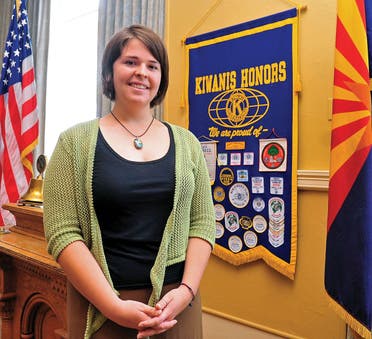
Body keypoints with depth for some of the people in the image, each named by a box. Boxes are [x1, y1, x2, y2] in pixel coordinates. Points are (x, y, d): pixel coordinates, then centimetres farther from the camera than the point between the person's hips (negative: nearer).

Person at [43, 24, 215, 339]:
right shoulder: (76, 142, -4)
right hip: (99, 306, -2)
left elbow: (202, 223, 2)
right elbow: (62, 233, -9)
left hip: (175, 302, 3)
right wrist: (114, 305, -16)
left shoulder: (186, 143, 3)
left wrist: (187, 290, -11)